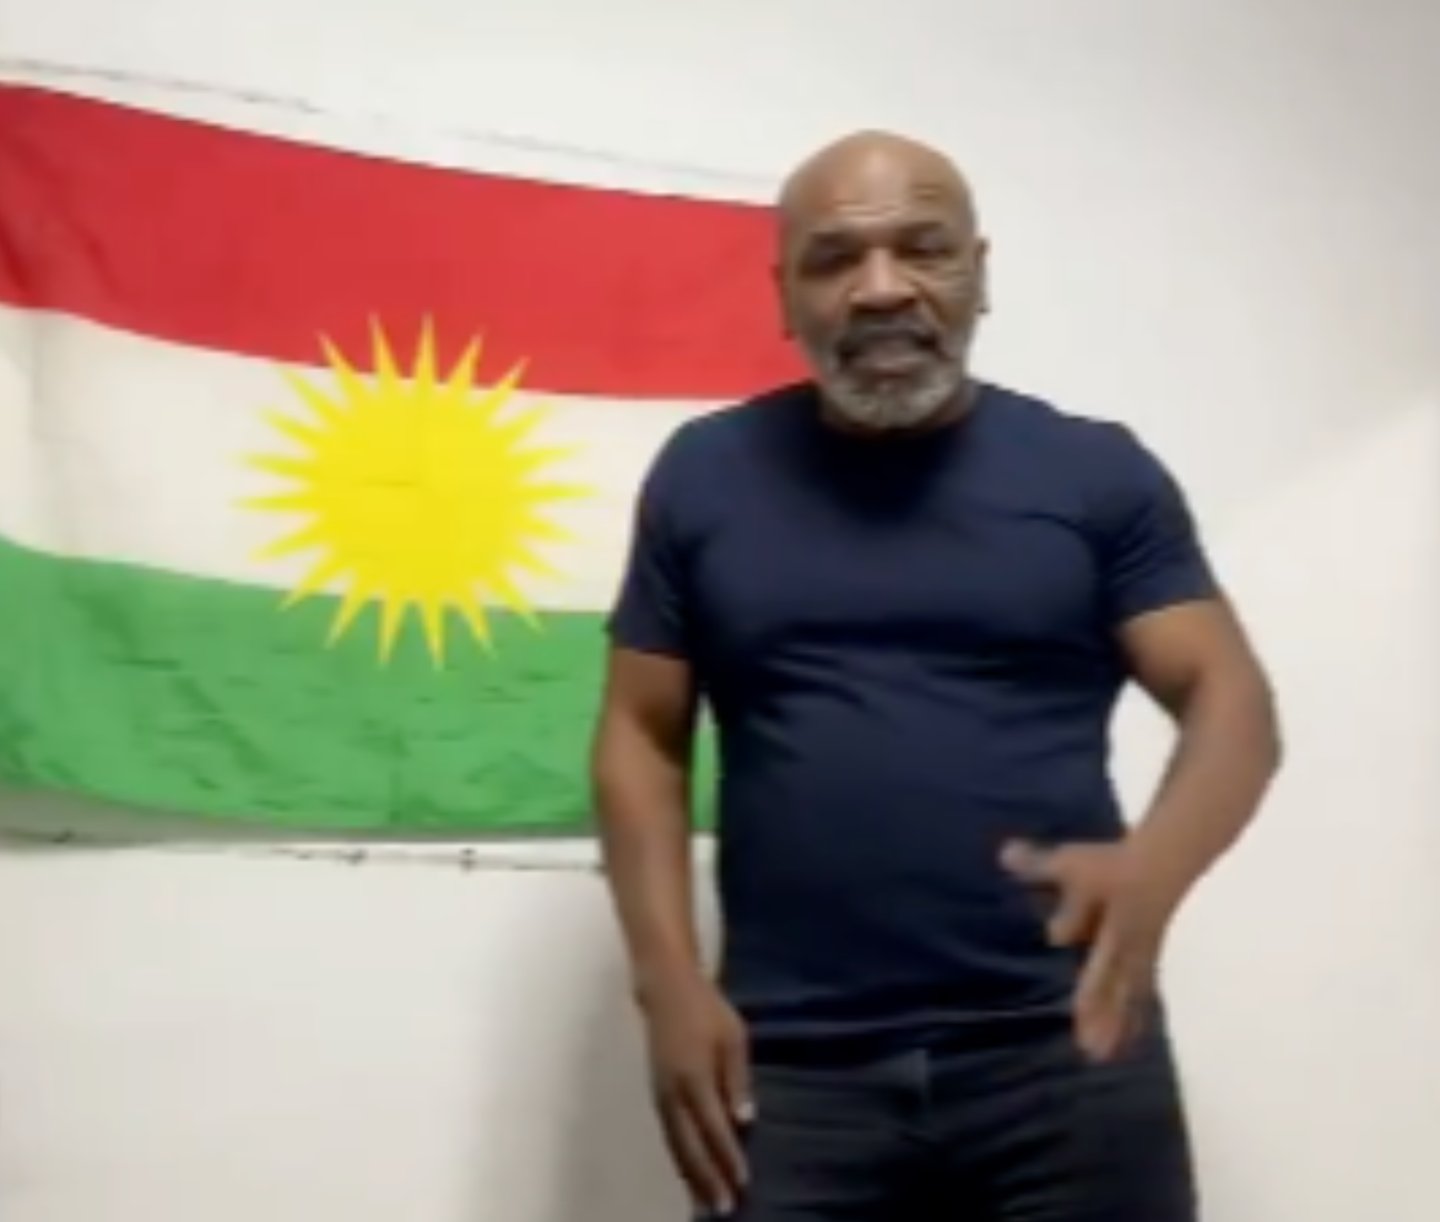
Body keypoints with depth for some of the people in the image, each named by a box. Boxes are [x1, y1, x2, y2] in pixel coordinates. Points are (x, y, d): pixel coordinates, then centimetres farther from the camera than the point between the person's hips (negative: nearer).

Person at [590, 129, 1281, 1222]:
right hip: (790, 1067, 1)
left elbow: (1231, 697, 1)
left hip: (1066, 1051, 0)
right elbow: (642, 734, 9)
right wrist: (670, 982, -3)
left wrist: (1155, 867, -20)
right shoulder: (706, 476, 7)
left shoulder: (1099, 473, 5)